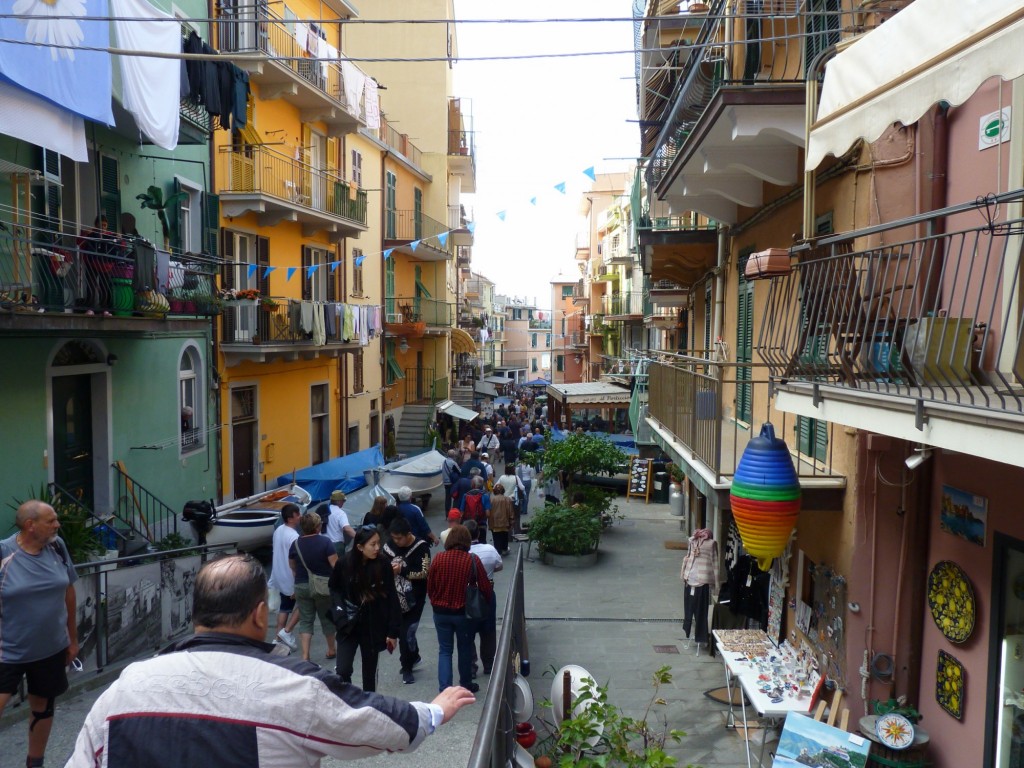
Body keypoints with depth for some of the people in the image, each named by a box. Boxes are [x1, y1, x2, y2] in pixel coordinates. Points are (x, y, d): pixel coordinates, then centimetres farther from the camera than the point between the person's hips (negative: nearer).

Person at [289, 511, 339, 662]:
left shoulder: (295, 544, -3)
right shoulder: (325, 542, -14)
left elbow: (292, 566, 11)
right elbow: (335, 565, -16)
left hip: (301, 586, 2)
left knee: (305, 620, 9)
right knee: (326, 617, 15)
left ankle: (305, 655, 0)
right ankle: (331, 649, 30)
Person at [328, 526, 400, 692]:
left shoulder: (383, 566, -12)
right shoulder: (343, 565, -11)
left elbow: (391, 599, -7)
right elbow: (333, 588, 9)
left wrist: (393, 632, -6)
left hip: (374, 629, 0)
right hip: (348, 627, 0)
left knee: (369, 673, 12)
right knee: (342, 672, -9)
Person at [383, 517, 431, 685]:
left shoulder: (421, 547, -14)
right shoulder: (390, 545, -1)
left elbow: (425, 572, -18)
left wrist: (402, 570, -24)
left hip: (414, 599, -4)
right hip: (395, 597, 5)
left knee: (406, 633, -4)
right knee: (402, 631, 13)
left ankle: (407, 668, 15)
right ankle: (413, 657, 38)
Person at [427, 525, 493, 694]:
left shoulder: (438, 559, -10)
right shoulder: (473, 560, -15)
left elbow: (430, 587, 0)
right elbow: (486, 588, -9)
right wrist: (488, 598, 13)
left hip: (441, 612, 1)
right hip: (464, 612, -1)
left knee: (445, 650, 11)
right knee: (465, 649, 18)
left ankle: (444, 689, 1)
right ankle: (466, 685, 32)